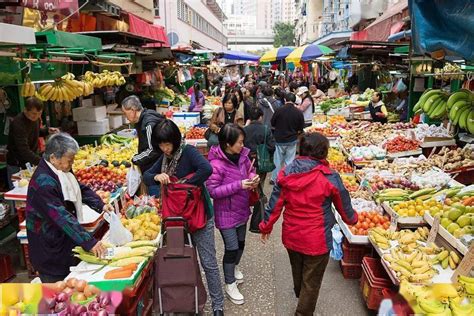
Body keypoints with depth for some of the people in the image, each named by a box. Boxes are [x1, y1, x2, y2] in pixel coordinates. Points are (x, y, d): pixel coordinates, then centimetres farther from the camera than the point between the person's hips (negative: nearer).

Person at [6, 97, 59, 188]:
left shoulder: (36, 118, -2)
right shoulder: (18, 123, -26)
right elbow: (24, 150, -33)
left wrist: (47, 130, -1)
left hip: (32, 161, 7)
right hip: (17, 165, -7)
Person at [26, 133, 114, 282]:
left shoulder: (61, 171, 0)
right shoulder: (43, 182, -29)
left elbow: (81, 189, 10)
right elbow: (62, 217, -35)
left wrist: (101, 205, -6)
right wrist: (89, 242, -37)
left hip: (66, 241, 9)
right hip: (50, 252, -9)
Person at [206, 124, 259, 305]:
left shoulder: (242, 156, -7)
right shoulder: (216, 164, -26)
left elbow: (249, 171, 11)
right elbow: (212, 191, -24)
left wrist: (253, 178, -13)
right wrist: (238, 185, -29)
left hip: (241, 210, 7)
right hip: (226, 213, -7)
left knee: (241, 243, 23)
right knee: (231, 248, 3)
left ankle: (234, 268, 52)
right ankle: (230, 284, 24)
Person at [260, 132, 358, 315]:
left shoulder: (286, 173, -9)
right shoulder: (330, 177, -18)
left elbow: (275, 203, -4)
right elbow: (344, 206, -4)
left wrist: (266, 225, 11)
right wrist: (352, 219, 18)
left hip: (291, 236, 5)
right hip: (317, 240, -5)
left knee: (298, 272, 30)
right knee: (311, 281, 14)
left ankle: (300, 298, 57)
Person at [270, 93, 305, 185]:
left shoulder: (279, 110, -13)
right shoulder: (299, 113, -10)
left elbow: (272, 125, -3)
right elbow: (300, 130, -2)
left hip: (279, 139, 0)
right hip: (292, 140, 1)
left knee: (278, 160, 13)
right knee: (290, 161, 11)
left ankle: (274, 179, 21)